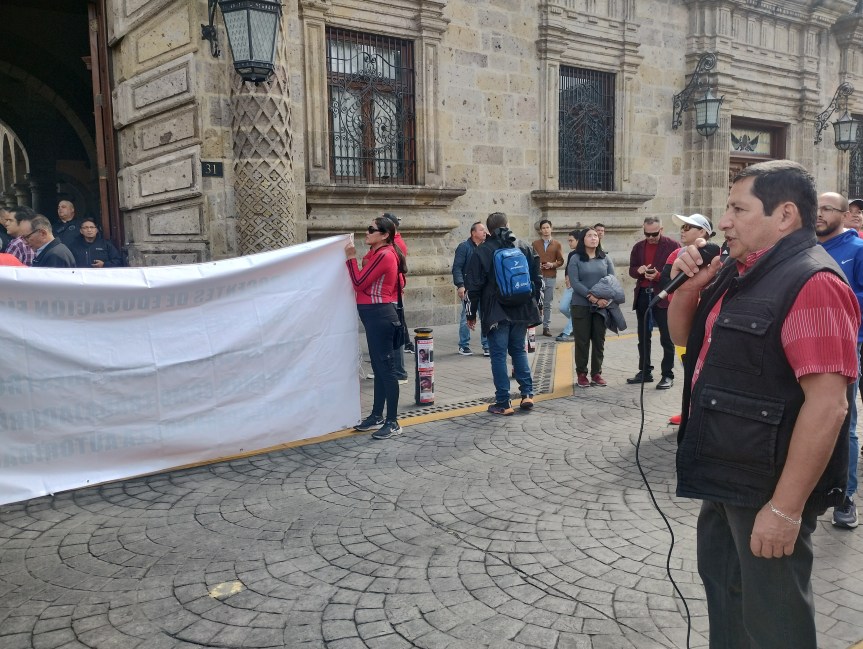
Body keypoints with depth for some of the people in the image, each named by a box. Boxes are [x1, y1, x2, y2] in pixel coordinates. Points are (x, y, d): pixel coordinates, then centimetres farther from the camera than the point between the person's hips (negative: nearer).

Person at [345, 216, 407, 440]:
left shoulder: (384, 255, -16)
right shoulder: (379, 254, 16)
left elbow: (359, 283, -16)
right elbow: (367, 282, 12)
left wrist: (351, 257, -8)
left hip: (380, 315, -11)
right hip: (375, 314, 11)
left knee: (386, 368, -6)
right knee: (378, 367, 15)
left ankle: (393, 422, 0)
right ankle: (377, 416, 24)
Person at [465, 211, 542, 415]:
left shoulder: (483, 252, -4)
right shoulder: (526, 248, 8)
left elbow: (473, 286, -4)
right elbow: (538, 280, 11)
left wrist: (471, 314, 5)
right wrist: (534, 308, 19)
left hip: (496, 314, -4)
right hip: (522, 312, 4)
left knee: (498, 355, 2)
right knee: (519, 351, 18)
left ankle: (503, 403, 4)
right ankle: (527, 394, 13)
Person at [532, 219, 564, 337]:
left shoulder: (557, 245, 11)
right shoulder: (535, 244, 8)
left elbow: (561, 261, 9)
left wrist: (553, 264, -10)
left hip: (551, 277, 1)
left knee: (548, 304, 5)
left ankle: (546, 327, 9)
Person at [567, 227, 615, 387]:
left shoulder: (605, 258, 9)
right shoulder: (575, 259, -1)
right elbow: (574, 282, -11)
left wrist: (606, 298, -15)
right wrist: (593, 298, -18)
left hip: (602, 306, 3)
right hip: (581, 305, -3)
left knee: (599, 340, 6)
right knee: (582, 341, 2)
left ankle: (596, 373, 15)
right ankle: (581, 374, 11)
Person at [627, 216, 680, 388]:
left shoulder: (672, 245, -5)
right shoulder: (638, 247, 11)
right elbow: (631, 270, 11)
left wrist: (659, 276, -22)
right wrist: (639, 270, -11)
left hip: (663, 297, -6)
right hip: (642, 296, 6)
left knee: (667, 338, 0)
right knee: (643, 337, 13)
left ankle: (667, 375, 8)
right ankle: (644, 372, 23)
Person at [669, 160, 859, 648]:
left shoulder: (811, 283, -21)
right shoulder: (737, 273, 8)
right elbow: (683, 336, 18)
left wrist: (786, 508, -25)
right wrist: (689, 286, -2)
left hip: (769, 490, -9)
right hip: (726, 479, 9)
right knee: (723, 587, 24)